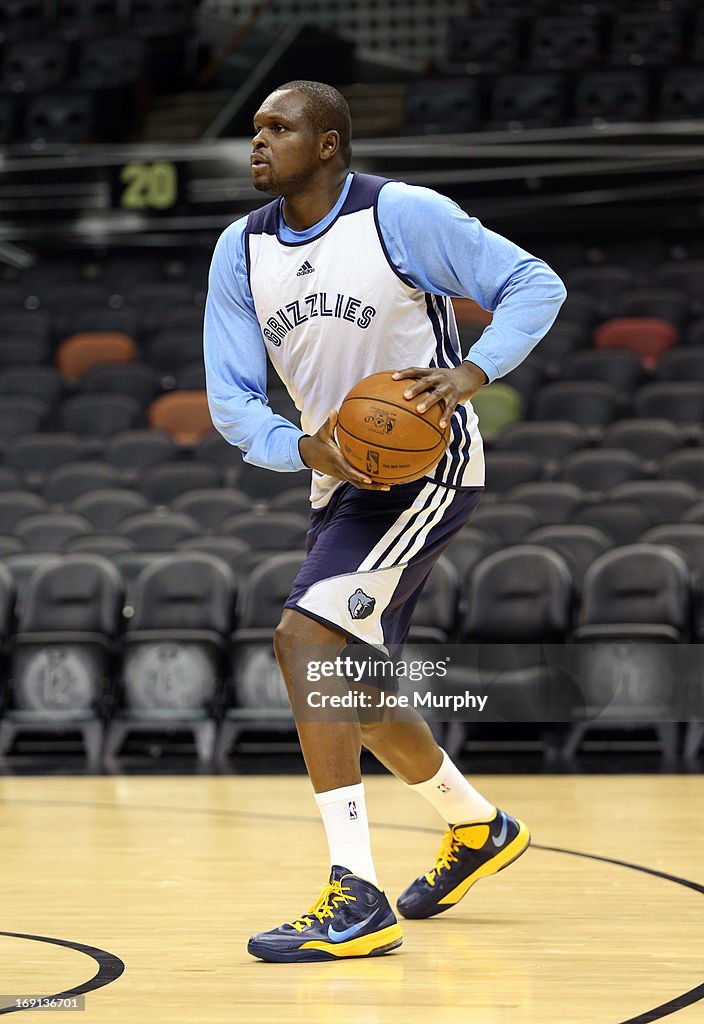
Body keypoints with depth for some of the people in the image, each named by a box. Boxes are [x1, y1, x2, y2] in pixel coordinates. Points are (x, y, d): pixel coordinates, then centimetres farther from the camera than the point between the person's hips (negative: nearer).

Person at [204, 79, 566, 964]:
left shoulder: (404, 215, -16)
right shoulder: (240, 252, 1)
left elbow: (535, 285, -11)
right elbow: (231, 401, 1)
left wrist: (472, 372, -28)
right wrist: (304, 449, -19)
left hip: (427, 468, -8)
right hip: (341, 481, 8)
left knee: (304, 636, -24)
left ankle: (357, 900, -24)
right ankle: (478, 828, 44)